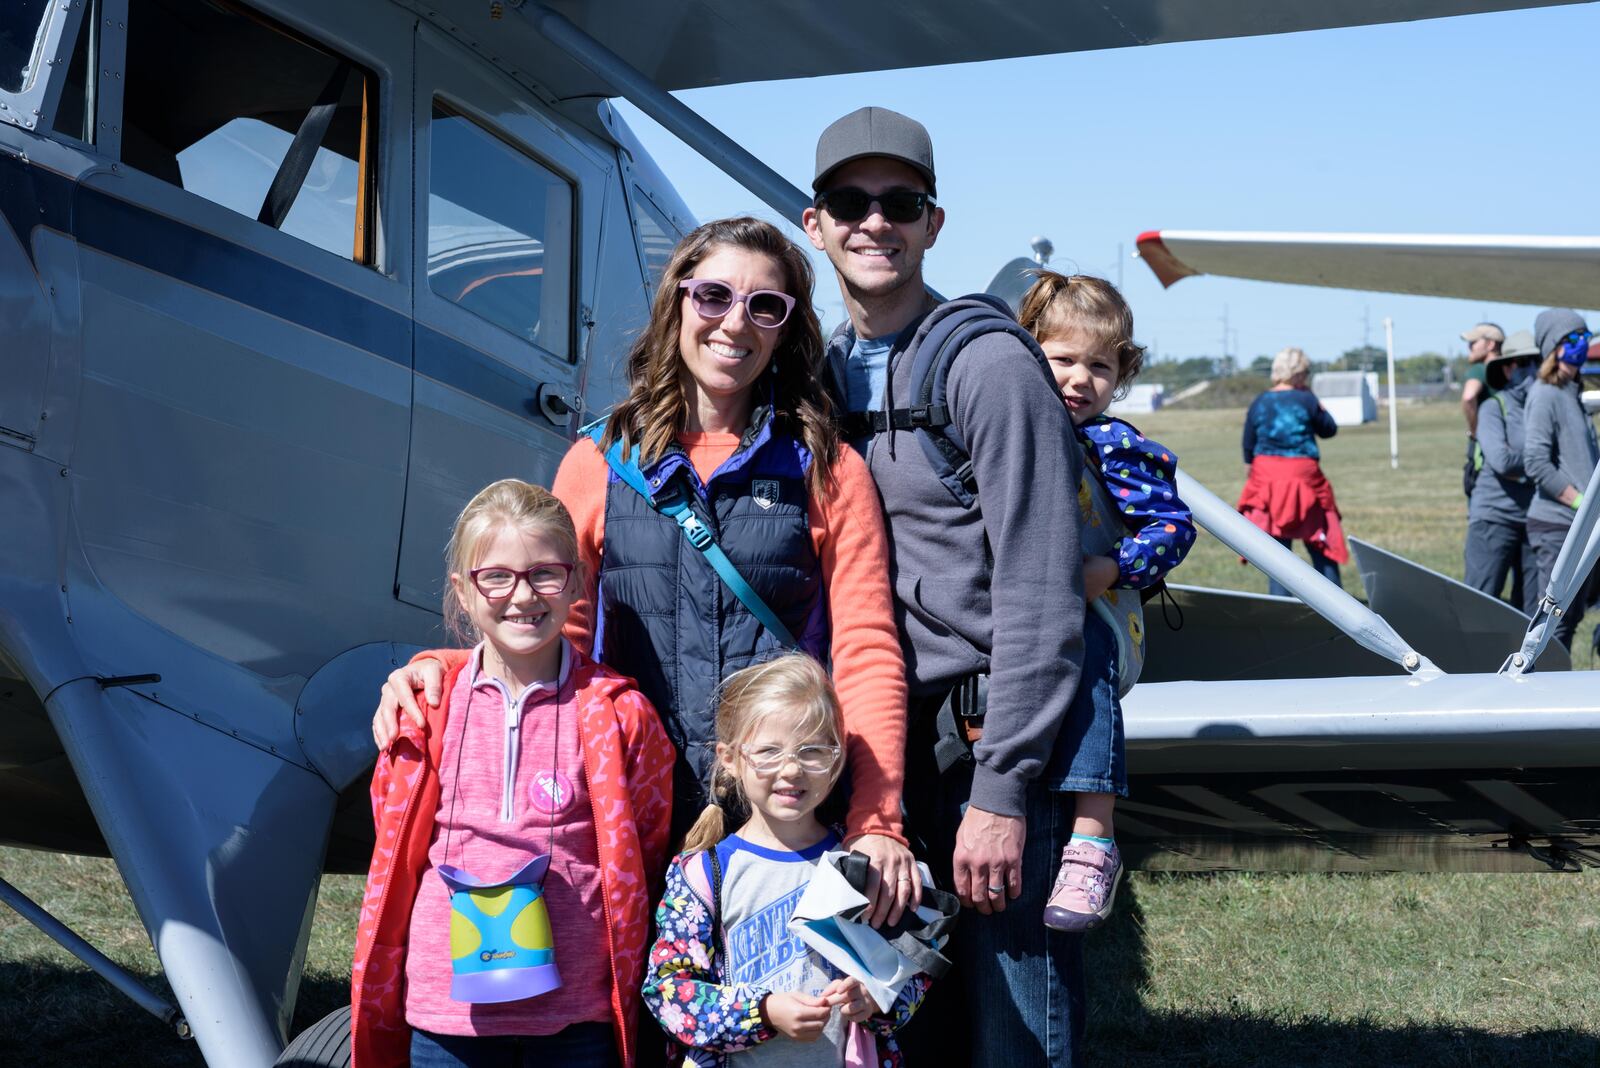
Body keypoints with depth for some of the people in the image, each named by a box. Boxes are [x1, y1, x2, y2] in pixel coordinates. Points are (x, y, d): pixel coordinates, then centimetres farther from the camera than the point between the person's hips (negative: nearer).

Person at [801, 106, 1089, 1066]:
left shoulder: (990, 365, -8)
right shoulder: (826, 377, 12)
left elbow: (1040, 597, -13)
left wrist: (1000, 792, -17)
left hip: (992, 734, -6)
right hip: (883, 741, 6)